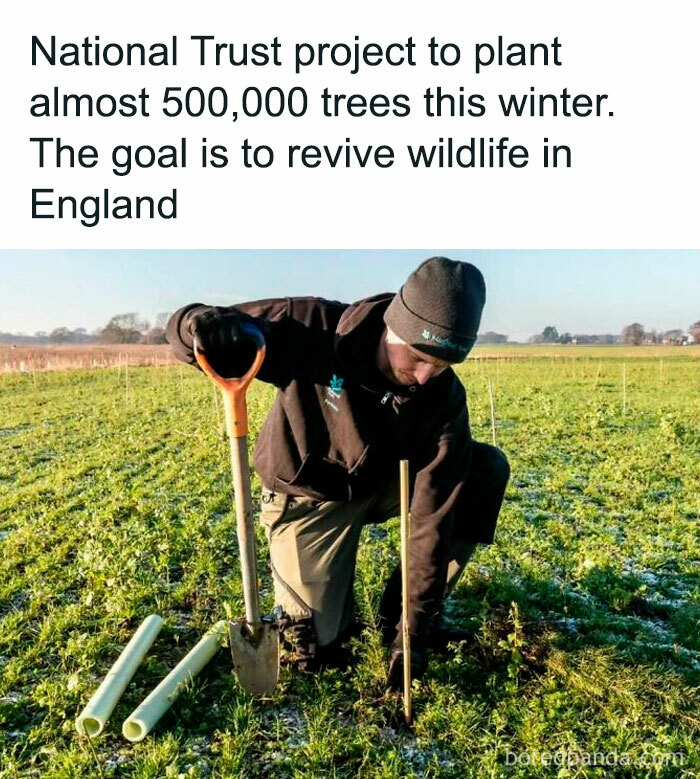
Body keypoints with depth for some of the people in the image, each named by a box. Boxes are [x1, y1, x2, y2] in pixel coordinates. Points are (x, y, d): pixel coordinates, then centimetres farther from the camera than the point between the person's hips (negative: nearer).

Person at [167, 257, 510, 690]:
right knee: (315, 651, -7)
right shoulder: (310, 330, -30)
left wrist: (415, 629, -21)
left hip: (385, 484, 3)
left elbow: (433, 517, -23)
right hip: (310, 496, -2)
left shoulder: (445, 401, -25)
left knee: (488, 468, -17)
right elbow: (186, 332, -22)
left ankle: (404, 610, 0)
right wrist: (203, 323, -48)